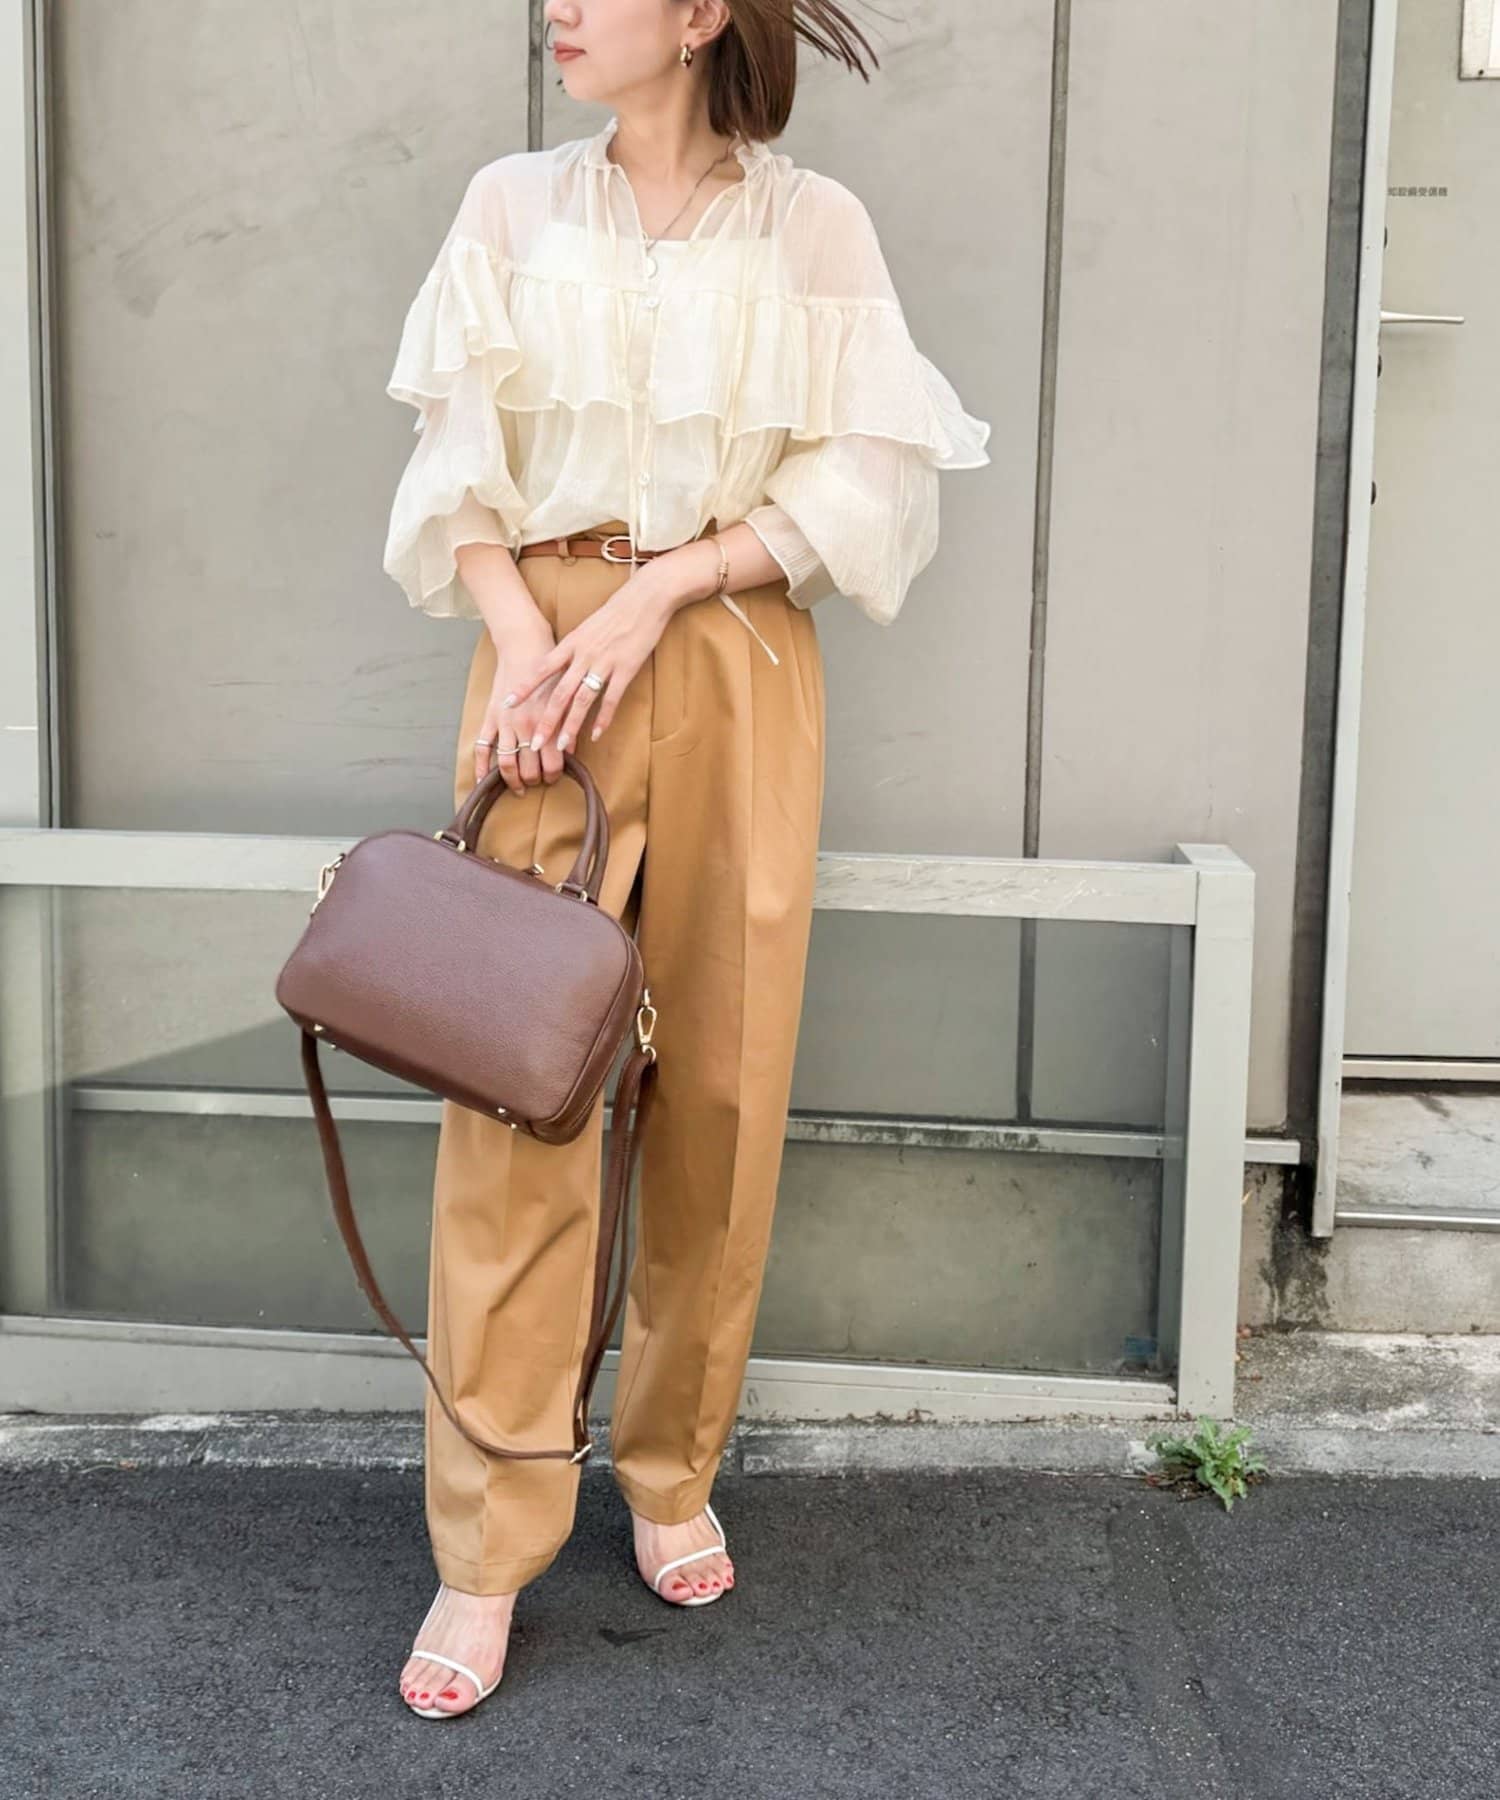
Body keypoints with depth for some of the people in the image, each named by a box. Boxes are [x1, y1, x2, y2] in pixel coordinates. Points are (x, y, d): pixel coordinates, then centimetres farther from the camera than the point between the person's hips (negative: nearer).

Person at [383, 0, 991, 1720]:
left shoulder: (813, 226, 3)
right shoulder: (512, 205, 9)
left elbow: (862, 482, -2)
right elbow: (457, 465, 5)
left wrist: (657, 589, -11)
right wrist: (520, 630, -11)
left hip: (735, 676, -1)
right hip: (544, 657, 1)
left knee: (722, 1089, 3)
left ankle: (674, 1472, 24)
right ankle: (487, 1550, 6)